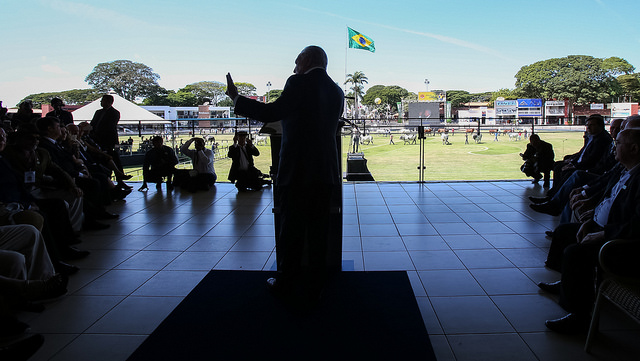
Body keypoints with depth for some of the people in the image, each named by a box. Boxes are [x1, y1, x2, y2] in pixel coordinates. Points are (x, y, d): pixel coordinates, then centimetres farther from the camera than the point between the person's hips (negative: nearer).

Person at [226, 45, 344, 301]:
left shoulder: (298, 84, -9)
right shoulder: (336, 91, 10)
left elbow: (272, 112, -15)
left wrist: (236, 99, -5)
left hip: (296, 170, -5)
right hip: (325, 172, 5)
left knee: (292, 229, 6)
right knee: (319, 229, 10)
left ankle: (286, 282, 20)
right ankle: (316, 284, 18)